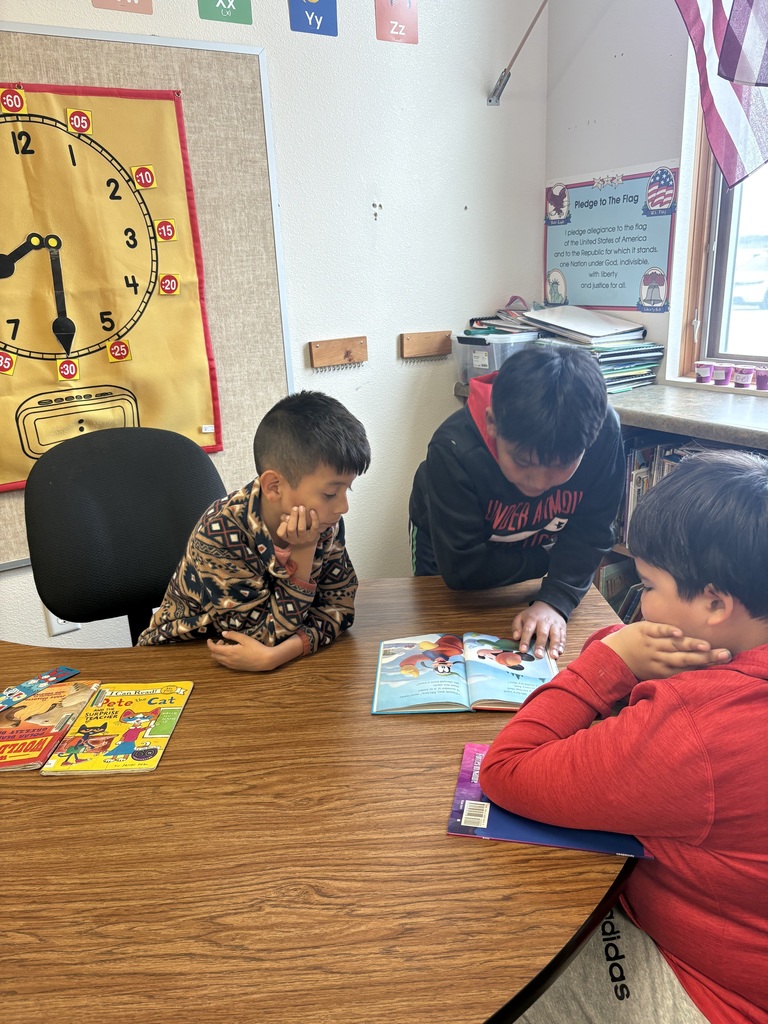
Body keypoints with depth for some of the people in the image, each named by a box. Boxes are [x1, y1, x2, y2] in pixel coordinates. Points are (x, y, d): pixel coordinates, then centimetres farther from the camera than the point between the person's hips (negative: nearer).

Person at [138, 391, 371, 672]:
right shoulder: (220, 535, -25)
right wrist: (303, 553, -30)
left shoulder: (326, 522, -11)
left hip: (276, 665, 4)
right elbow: (271, 635, -21)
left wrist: (277, 654, -27)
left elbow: (339, 605, -11)